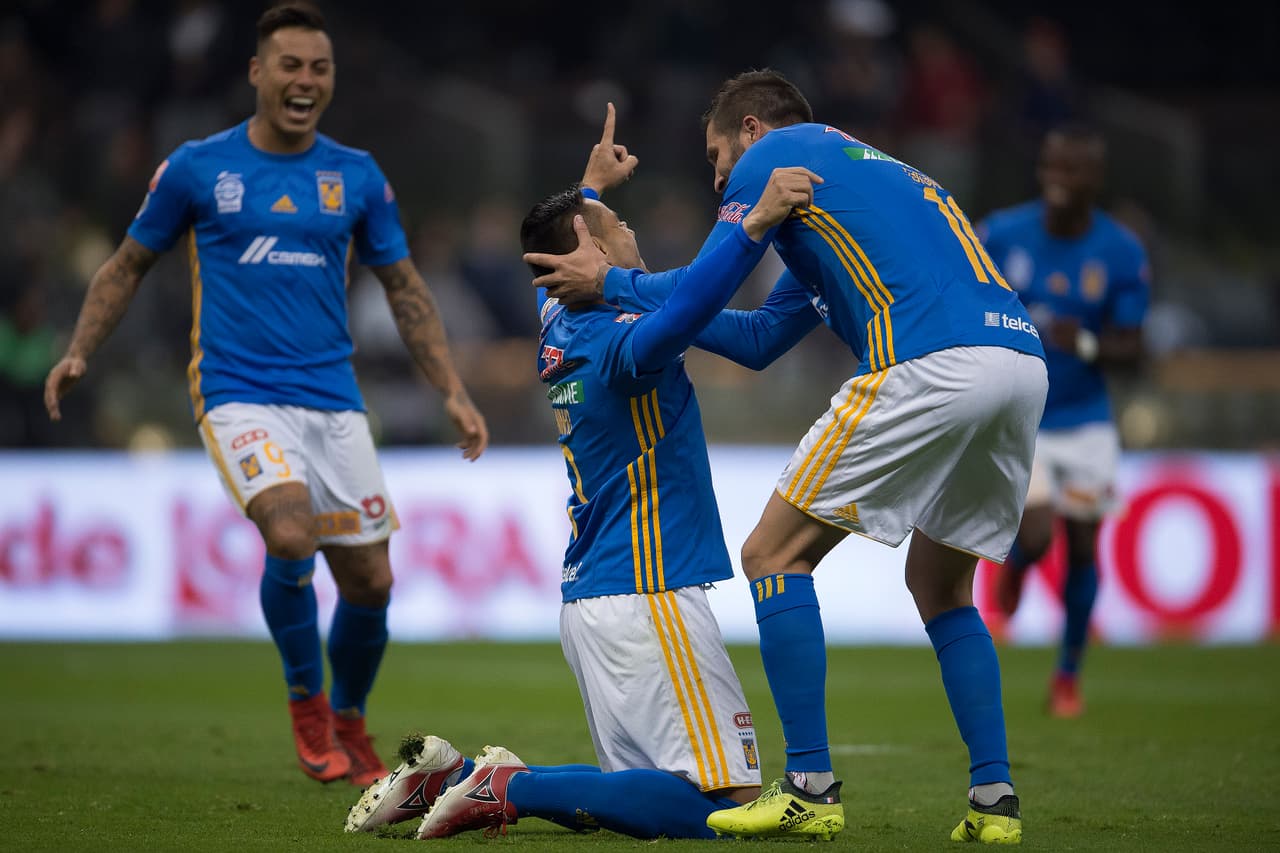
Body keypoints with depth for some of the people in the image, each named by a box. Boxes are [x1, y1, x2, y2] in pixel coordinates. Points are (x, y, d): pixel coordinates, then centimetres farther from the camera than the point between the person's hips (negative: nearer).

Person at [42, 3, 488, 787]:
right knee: (291, 534, -27)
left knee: (369, 579, 2)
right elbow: (130, 265, 11)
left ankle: (348, 721, 29)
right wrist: (79, 354, 0)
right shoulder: (197, 168, 0)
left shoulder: (357, 176, 6)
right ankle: (306, 702, -4)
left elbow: (405, 288, 14)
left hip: (333, 399, 3)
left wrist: (454, 392, 7)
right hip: (239, 393, -3)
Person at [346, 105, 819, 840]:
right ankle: (512, 789, -17)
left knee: (641, 796, 14)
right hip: (644, 596, -10)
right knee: (725, 804, -13)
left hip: (593, 596, 10)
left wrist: (591, 187, 49)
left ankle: (455, 777, 7)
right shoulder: (616, 341, -15)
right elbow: (676, 319, -39)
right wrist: (754, 228, -45)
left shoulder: (561, 330, 12)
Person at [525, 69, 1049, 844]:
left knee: (776, 554, 1)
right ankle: (994, 800, 13)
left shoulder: (773, 154, 12)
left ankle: (812, 790, -3)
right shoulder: (872, 165, 36)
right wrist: (628, 294, 42)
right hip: (1024, 360, 8)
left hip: (930, 366, -8)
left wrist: (608, 282, 24)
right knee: (940, 585, 23)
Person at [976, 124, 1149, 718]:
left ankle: (1069, 674, 26)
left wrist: (1086, 345, -28)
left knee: (1082, 548, 6)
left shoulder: (1122, 254, -9)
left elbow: (1130, 350, -8)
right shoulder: (1000, 235, -11)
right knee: (1036, 538, -18)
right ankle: (1015, 563, 22)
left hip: (1084, 420, 2)